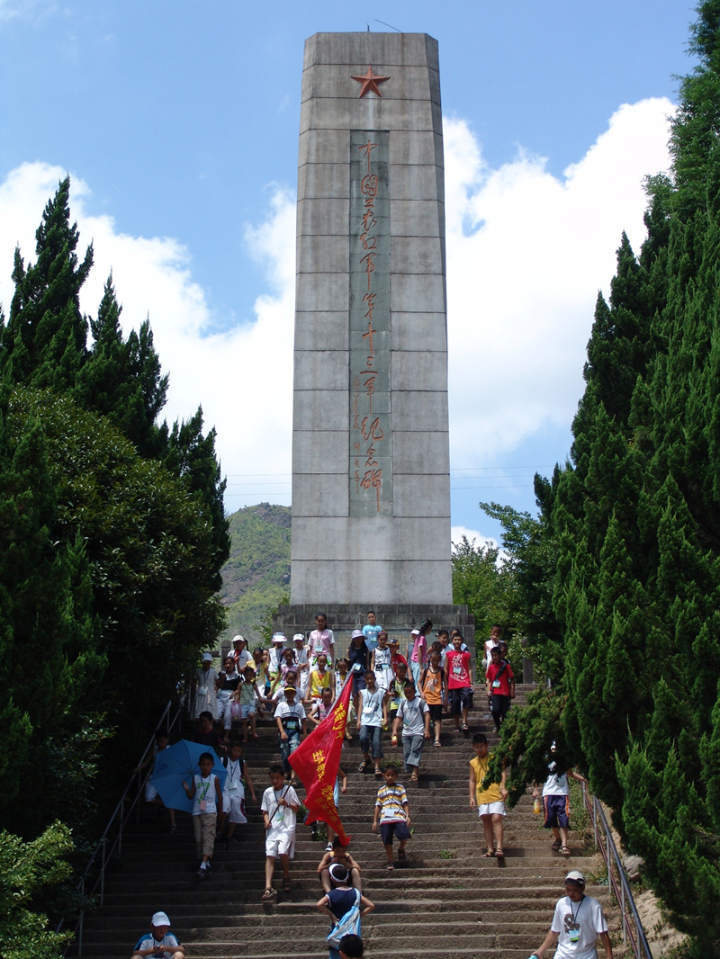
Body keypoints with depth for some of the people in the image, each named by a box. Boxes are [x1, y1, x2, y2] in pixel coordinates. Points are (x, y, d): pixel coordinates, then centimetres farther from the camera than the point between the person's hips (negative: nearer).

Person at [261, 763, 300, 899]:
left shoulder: (289, 790, 2)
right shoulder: (267, 792, 12)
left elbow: (297, 808, 3)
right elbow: (265, 811, 17)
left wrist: (287, 804, -15)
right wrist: (266, 820, -2)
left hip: (287, 827, -3)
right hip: (272, 828, 3)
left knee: (283, 852, -19)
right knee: (270, 855, -9)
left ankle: (286, 876, 10)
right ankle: (268, 888, -15)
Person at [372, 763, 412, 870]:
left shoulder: (400, 788, 14)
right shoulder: (381, 790, 20)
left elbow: (405, 803, 8)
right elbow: (378, 806, 20)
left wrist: (408, 816, -6)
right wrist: (375, 821, 13)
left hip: (399, 817, -2)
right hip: (385, 818, 2)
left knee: (404, 834, -22)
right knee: (387, 841, -1)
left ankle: (401, 849, 9)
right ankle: (390, 862, 14)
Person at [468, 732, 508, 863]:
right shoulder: (473, 762, 13)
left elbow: (502, 773, 0)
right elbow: (472, 780, 15)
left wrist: (503, 788, -14)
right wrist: (472, 797, 6)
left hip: (496, 794, -3)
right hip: (482, 797, 3)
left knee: (496, 819, -14)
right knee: (486, 821, 4)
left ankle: (499, 848, -17)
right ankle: (490, 849, 8)